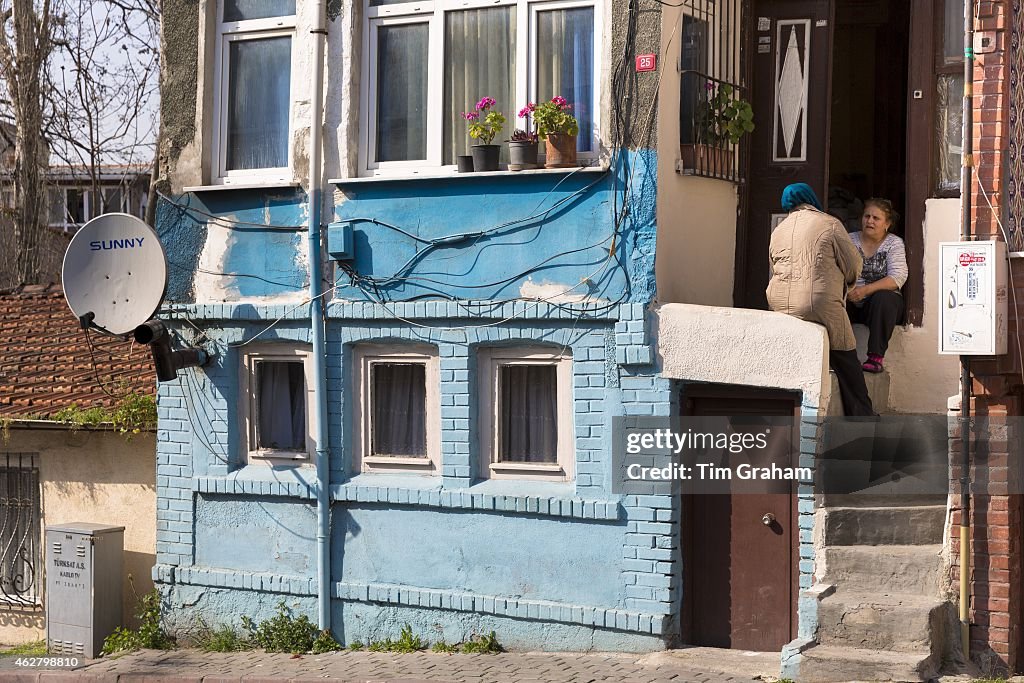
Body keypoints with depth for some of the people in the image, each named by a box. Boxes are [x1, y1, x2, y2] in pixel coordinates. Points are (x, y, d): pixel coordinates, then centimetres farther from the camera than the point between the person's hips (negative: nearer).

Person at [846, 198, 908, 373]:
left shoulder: (894, 243, 3)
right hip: (852, 302, 2)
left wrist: (866, 290, -24)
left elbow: (898, 277, -11)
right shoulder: (850, 240, 11)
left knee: (882, 298, -35)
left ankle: (876, 357, -34)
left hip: (882, 303, -2)